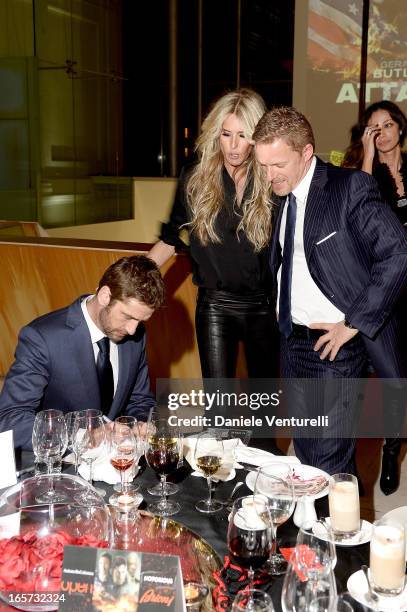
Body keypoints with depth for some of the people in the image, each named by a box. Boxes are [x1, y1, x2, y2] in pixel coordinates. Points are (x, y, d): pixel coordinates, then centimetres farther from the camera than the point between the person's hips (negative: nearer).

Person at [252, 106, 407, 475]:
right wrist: (278, 306, 4)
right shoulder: (281, 195, 8)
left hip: (335, 341, -7)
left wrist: (354, 323, -19)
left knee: (327, 460, -6)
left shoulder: (351, 187, -13)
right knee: (305, 452, 17)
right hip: (293, 340, 7)